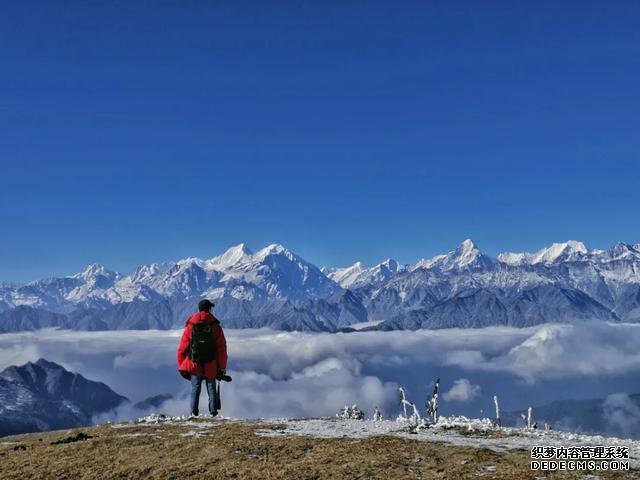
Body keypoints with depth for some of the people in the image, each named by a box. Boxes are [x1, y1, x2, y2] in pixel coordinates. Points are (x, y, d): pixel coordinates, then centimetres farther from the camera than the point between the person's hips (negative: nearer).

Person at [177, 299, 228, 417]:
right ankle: (213, 412, 10)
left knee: (195, 389, 9)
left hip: (194, 365, 1)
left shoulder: (190, 325, 1)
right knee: (211, 389, 11)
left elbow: (182, 347, 2)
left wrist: (181, 366, 9)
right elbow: (222, 348, -3)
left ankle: (194, 412, 1)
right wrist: (222, 367, 3)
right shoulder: (215, 326, -2)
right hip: (211, 366, 0)